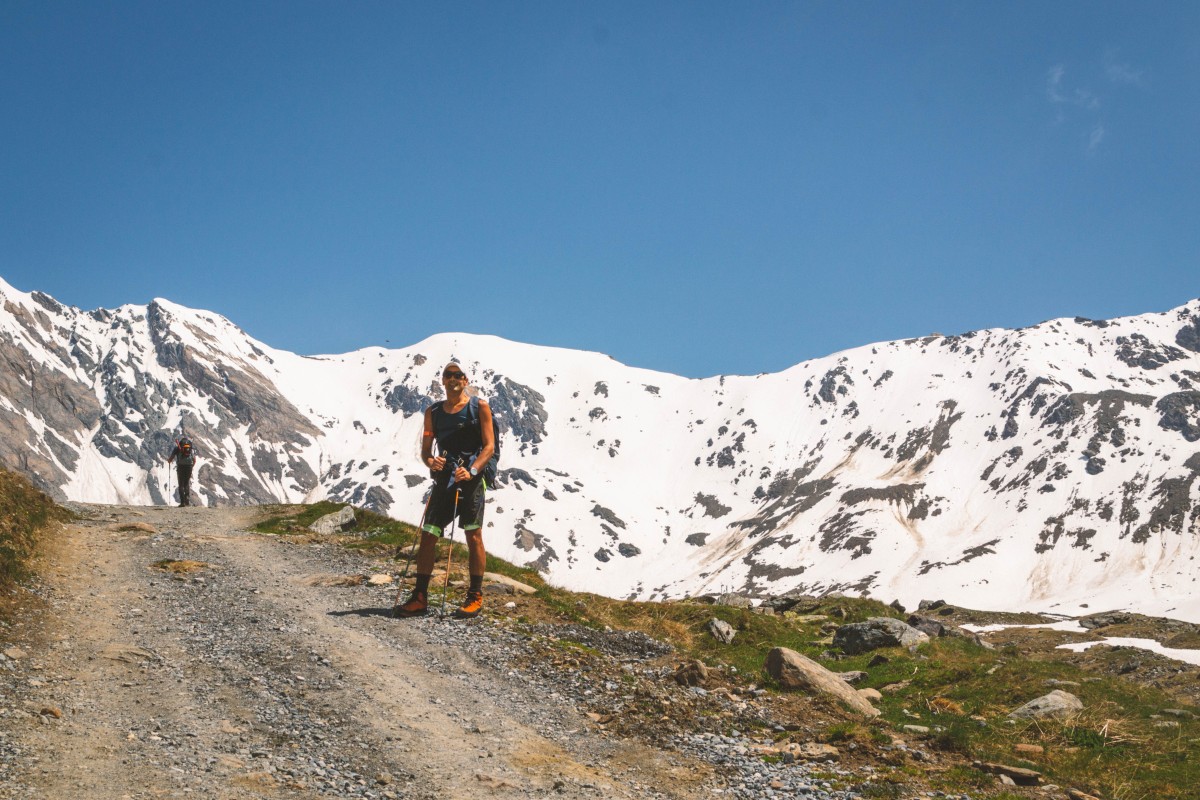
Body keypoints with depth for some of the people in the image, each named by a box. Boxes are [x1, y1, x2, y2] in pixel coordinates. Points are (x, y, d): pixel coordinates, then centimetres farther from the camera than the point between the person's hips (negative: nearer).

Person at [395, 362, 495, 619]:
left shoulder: (479, 407, 1)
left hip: (471, 480, -4)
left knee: (473, 536, -2)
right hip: (443, 480, 4)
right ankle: (420, 597, 5)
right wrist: (430, 461, -11)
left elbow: (489, 446, -4)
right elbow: (425, 450, 12)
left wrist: (471, 471, -18)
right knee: (427, 536, 0)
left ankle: (475, 597, 6)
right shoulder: (433, 412, 12)